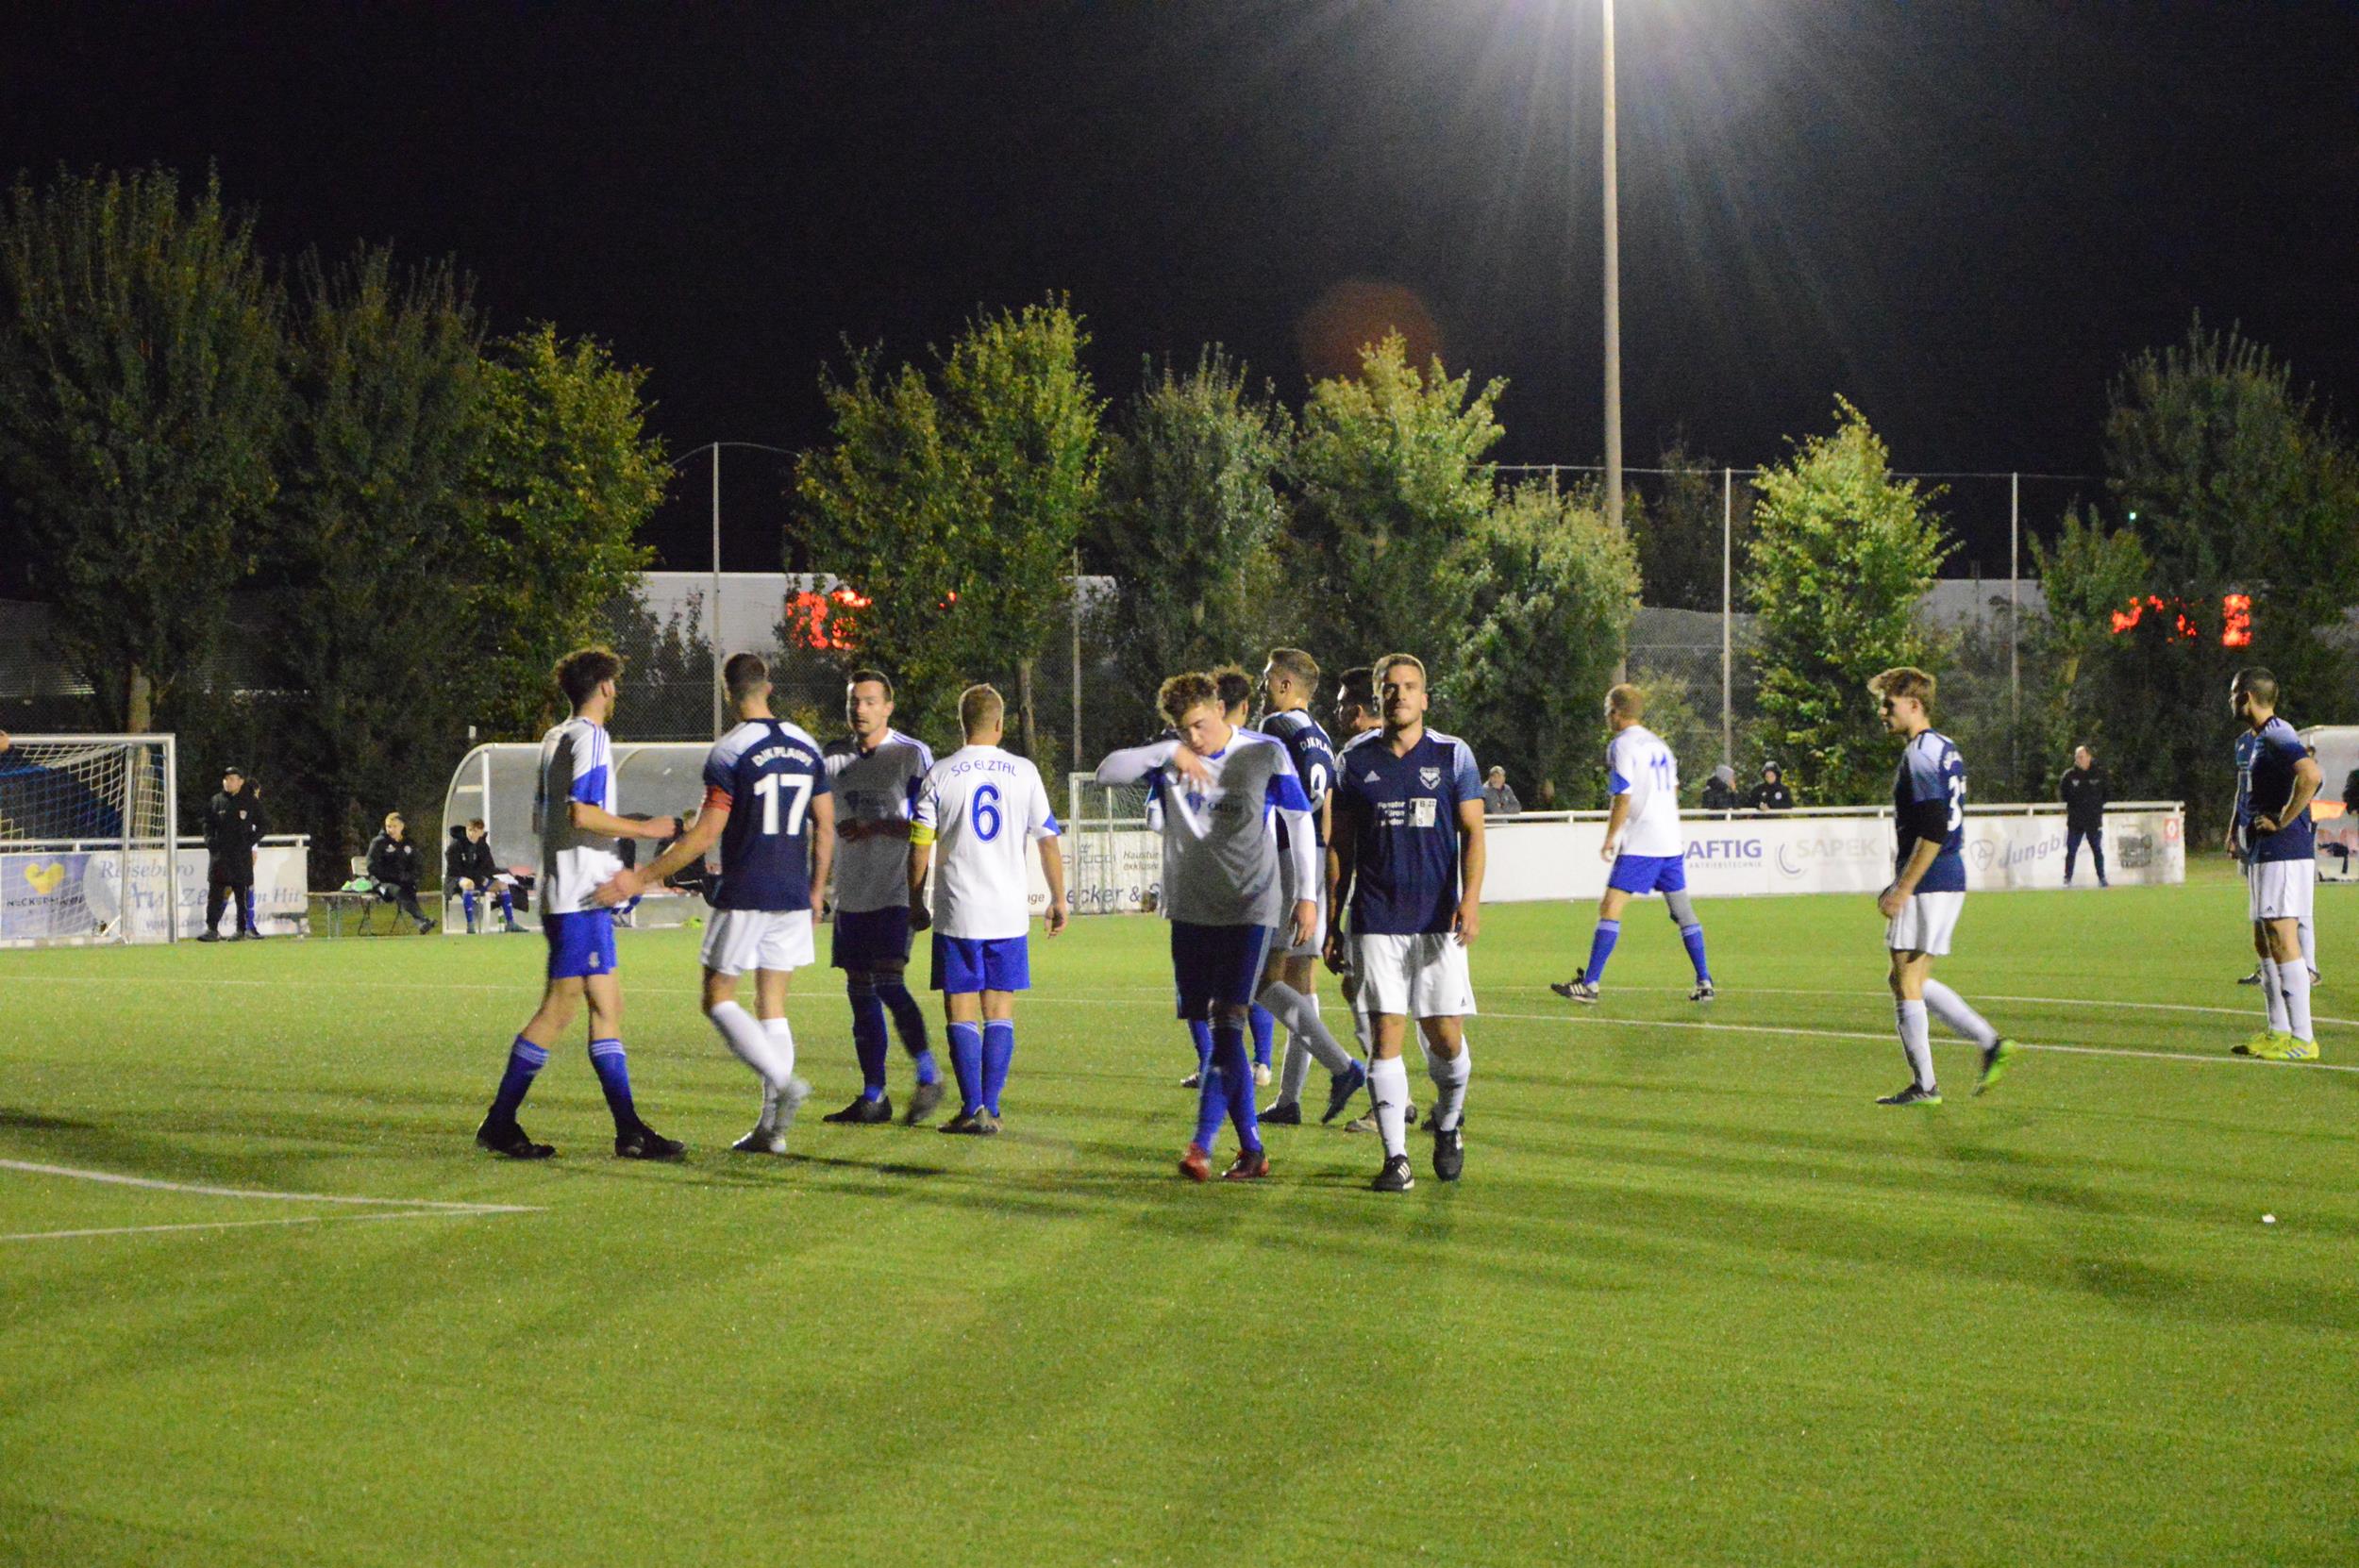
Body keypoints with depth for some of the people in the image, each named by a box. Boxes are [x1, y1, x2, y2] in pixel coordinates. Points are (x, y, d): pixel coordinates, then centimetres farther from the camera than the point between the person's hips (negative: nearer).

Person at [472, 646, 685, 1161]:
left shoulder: (556, 738, 17)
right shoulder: (590, 737, -10)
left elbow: (541, 817, 23)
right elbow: (581, 812, -21)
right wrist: (645, 829, -13)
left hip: (564, 894, 10)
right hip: (580, 895, -10)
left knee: (608, 1007, 7)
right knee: (560, 1007, -8)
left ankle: (629, 1128, 5)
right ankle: (500, 1122, -6)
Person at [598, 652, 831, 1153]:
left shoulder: (729, 752, -11)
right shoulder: (806, 746, 8)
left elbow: (706, 834, -15)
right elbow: (825, 826, 12)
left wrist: (643, 878, -13)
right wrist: (817, 890, 24)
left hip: (744, 896, -6)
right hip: (792, 898, 6)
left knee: (718, 999, 5)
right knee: (772, 1006, 9)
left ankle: (782, 1082, -14)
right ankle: (772, 1127, 3)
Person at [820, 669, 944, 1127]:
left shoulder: (913, 755, -5)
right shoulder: (834, 755, 11)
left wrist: (878, 827, -16)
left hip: (895, 893, -6)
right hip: (851, 895, 6)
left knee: (889, 982, -17)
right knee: (860, 991, 6)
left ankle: (928, 1075, -1)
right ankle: (873, 1097, 11)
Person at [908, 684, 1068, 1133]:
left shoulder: (939, 775, -3)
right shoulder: (1023, 772, 2)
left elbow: (919, 846, -1)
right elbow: (1048, 840, 7)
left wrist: (916, 903, 11)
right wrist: (1058, 899, 17)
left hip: (958, 911, -2)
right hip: (1010, 912, 2)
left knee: (961, 1012, 2)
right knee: (1000, 1012, 8)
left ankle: (972, 1108, -5)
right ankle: (991, 1109, 5)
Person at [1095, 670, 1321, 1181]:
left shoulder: (1265, 756, 0)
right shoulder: (1171, 761, 5)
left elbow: (1301, 821, 6)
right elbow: (1107, 772, -6)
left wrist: (1306, 894, 3)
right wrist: (1168, 752, -18)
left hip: (1249, 910, -4)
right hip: (1191, 910, 4)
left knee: (1227, 1021, -15)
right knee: (1215, 1032, 3)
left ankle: (1202, 1144, -21)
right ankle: (1252, 1148, 10)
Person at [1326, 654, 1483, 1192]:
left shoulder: (1453, 755, 5)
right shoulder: (1355, 760, 8)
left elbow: (1472, 834, 2)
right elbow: (1340, 846, 12)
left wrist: (1470, 900, -13)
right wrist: (1332, 922, 8)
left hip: (1438, 921, 0)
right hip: (1376, 921, 1)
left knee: (1444, 1036, -2)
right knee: (1386, 1034, -5)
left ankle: (1448, 1124, 27)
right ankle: (1395, 1157, -1)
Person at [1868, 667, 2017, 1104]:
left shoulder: (1920, 754, -15)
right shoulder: (1945, 749, 16)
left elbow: (1932, 832, -22)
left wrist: (1902, 891, -21)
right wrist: (1902, 885, 25)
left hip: (1927, 886, -10)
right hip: (1951, 882, 10)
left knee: (1907, 982, -2)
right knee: (1914, 982, 16)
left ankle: (1923, 1085, 1)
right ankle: (1991, 1043, 12)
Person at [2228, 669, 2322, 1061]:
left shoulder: (2277, 737, -15)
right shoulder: (2248, 741, 17)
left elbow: (2311, 775, -32)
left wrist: (2283, 820, -24)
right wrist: (2239, 829, 20)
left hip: (2283, 852, -11)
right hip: (2261, 853, 11)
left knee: (2282, 940, -12)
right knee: (2265, 942, 14)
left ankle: (2302, 1039, -12)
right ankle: (2278, 1031, 20)